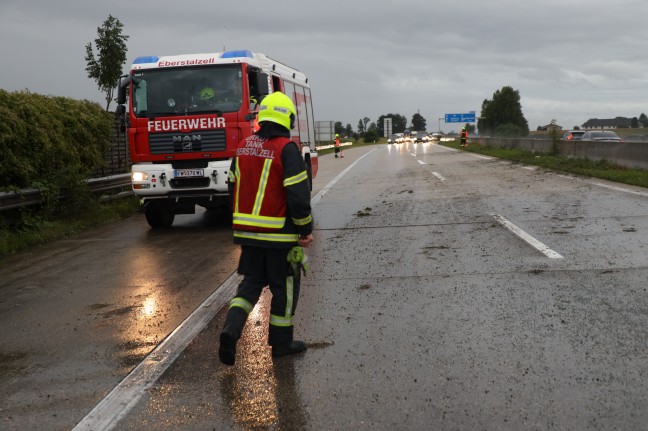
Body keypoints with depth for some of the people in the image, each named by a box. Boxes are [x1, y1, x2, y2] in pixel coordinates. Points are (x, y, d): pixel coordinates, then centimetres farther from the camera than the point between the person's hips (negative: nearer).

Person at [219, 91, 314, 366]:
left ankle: (231, 328, -4)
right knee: (284, 287, 9)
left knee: (251, 282, 16)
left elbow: (233, 188, 13)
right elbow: (299, 194, -18)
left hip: (247, 231, 6)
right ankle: (281, 343, 19)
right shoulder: (286, 149, -14)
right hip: (280, 235, -6)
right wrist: (306, 230, -7)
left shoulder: (244, 147, 7)